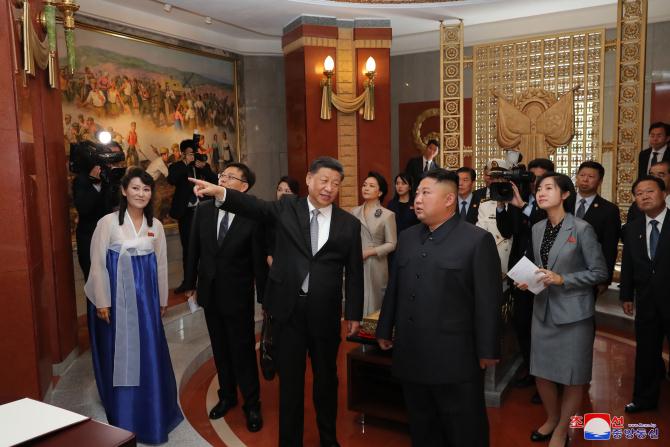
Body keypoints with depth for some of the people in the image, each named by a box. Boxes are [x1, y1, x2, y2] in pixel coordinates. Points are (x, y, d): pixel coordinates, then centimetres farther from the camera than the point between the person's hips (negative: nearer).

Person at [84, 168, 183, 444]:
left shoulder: (156, 226, 3)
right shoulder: (108, 223, -9)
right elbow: (98, 265, -7)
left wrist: (162, 299, 11)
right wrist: (101, 302, -9)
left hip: (145, 298, 3)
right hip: (115, 298, -3)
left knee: (149, 354, 9)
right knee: (119, 355, 8)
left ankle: (151, 411, 28)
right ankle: (123, 416, 25)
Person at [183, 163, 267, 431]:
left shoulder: (253, 216, -16)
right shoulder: (203, 209, -2)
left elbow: (259, 259, -12)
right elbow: (194, 248, 5)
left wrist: (264, 296, -8)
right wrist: (190, 283, 10)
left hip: (238, 295, -4)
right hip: (209, 292, 5)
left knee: (243, 350, 6)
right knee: (220, 348, 18)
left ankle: (252, 404, 23)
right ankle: (227, 396, 37)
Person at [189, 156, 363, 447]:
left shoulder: (349, 224, 0)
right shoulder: (287, 208, 0)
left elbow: (354, 273, 3)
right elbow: (255, 207, -17)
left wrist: (354, 314, 2)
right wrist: (220, 192, -34)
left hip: (325, 313, 1)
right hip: (289, 308, -1)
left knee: (326, 377, 18)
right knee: (290, 379, 12)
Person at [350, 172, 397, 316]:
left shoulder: (387, 215, -6)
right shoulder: (354, 212, 5)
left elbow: (392, 244, -7)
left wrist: (368, 252, -14)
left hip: (375, 264, -3)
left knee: (373, 302, 5)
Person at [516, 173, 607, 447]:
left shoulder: (581, 228, -12)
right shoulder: (537, 229, 6)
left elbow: (600, 272, -10)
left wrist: (562, 279, -20)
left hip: (573, 312, -5)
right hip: (543, 309, 5)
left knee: (572, 376, 8)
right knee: (541, 371, 13)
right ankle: (551, 419, 38)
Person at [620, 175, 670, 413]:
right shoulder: (632, 228, 7)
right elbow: (627, 265, 11)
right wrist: (626, 295, 10)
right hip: (646, 301, 4)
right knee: (646, 351, 14)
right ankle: (645, 398, 28)